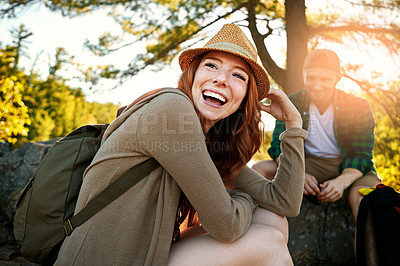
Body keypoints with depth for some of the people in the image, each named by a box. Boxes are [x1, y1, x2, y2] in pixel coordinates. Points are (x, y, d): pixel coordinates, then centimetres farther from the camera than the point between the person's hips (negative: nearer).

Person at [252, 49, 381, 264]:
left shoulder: (358, 107, -4)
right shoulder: (292, 104, 1)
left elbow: (362, 154, -10)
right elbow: (279, 145, -8)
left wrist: (342, 181, -33)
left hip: (349, 170, -1)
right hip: (307, 165, 2)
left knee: (362, 195, -37)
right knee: (260, 170, -22)